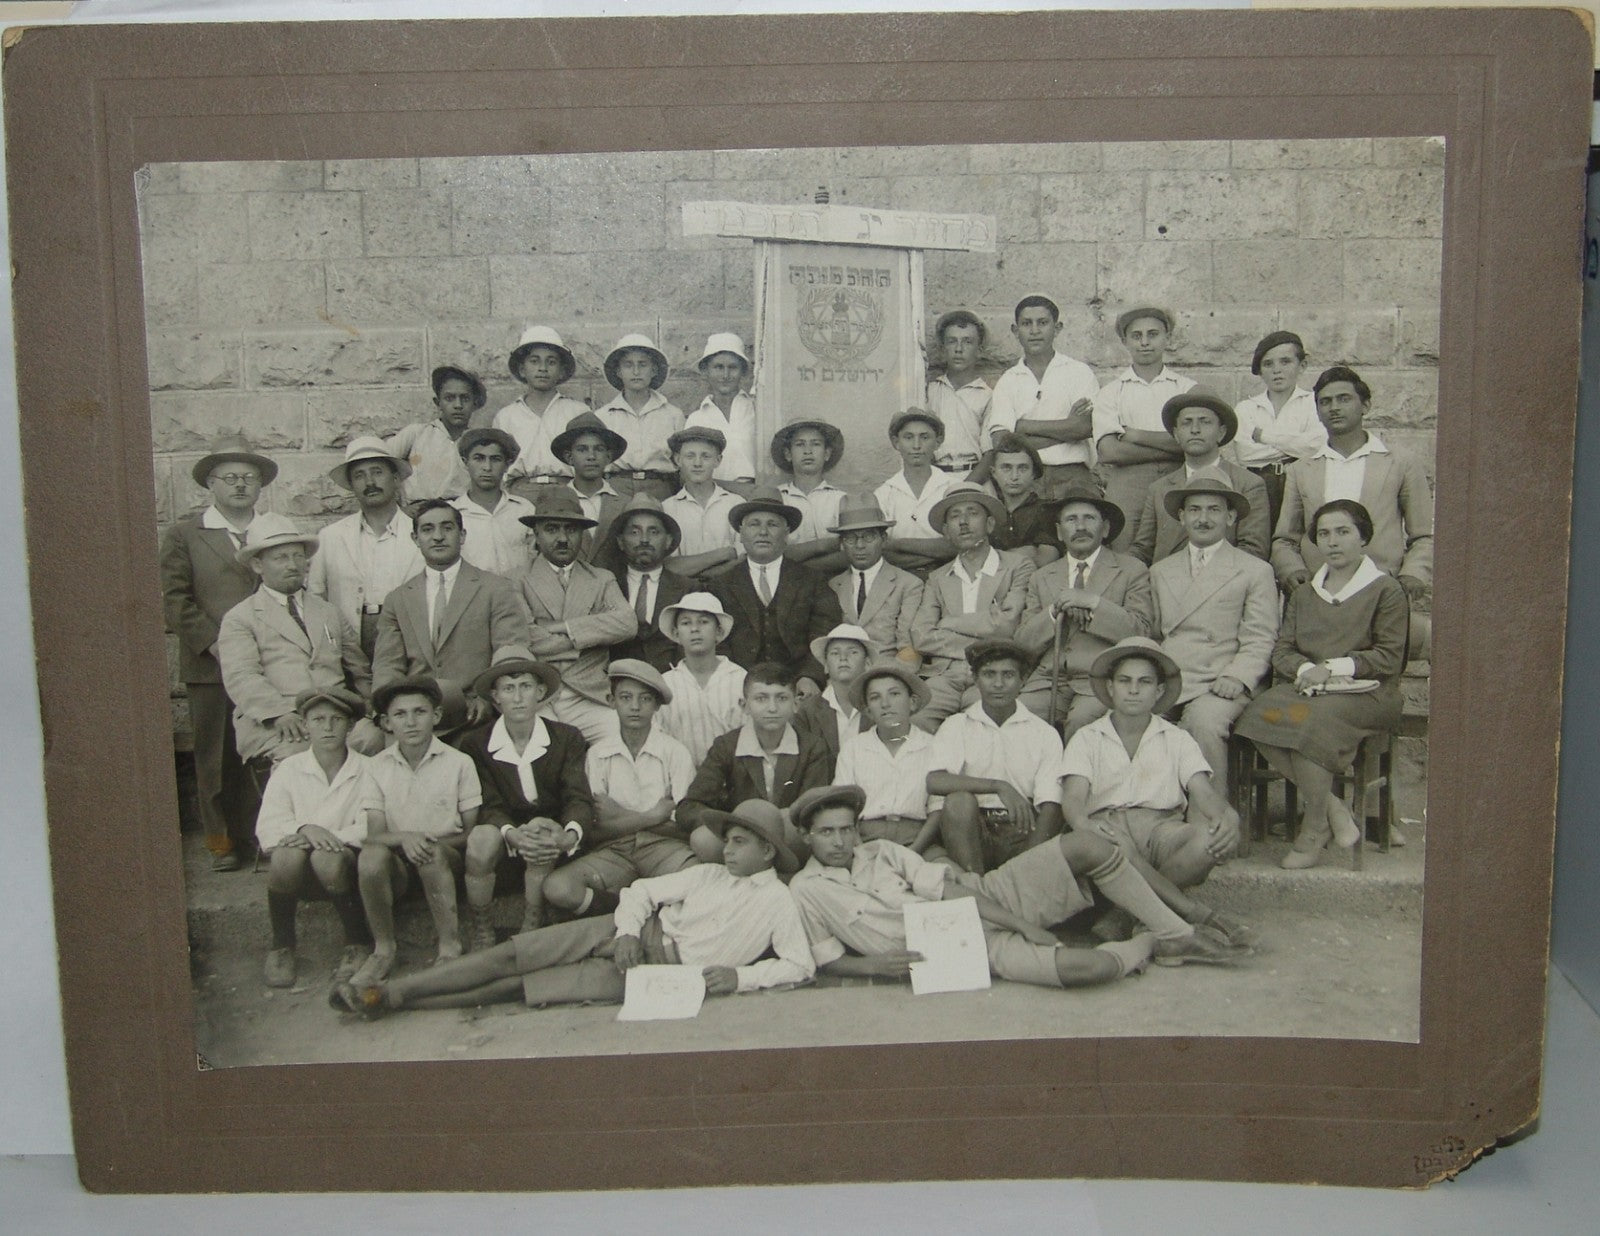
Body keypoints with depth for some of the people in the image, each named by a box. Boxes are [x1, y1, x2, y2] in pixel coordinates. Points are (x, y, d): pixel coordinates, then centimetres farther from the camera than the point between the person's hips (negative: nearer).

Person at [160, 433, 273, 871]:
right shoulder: (183, 536, 8)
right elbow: (175, 601, 1)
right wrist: (215, 643, -9)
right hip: (209, 667, -1)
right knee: (215, 757, 4)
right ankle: (221, 840, 14)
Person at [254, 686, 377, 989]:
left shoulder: (366, 770, 0)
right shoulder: (289, 769, 5)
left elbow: (371, 829, -11)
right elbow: (267, 830, -5)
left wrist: (330, 838, -25)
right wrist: (305, 829, -24)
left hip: (345, 858, -1)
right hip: (300, 873, 1)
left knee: (328, 859, -34)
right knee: (288, 855, -32)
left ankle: (359, 942, -9)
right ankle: (281, 945, -8)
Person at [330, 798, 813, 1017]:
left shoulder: (778, 901, 2)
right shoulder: (708, 874, 17)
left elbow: (800, 965, -6)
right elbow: (642, 890, 14)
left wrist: (739, 976, -19)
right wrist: (627, 931, -6)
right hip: (638, 935, 5)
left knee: (522, 985, -13)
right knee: (515, 954, -12)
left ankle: (398, 1000, -14)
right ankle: (389, 990, -10)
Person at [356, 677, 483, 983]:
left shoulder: (459, 763, -2)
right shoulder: (378, 767, 3)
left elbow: (473, 831, -1)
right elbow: (373, 834, -2)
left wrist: (434, 841, -18)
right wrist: (404, 837, -24)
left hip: (448, 859, -1)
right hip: (399, 866, 2)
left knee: (432, 852, -35)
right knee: (371, 854, -31)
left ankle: (450, 948, -22)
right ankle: (384, 948, -13)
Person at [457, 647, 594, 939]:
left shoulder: (567, 739, 0)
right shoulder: (475, 743, 1)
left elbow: (579, 799, -11)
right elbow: (488, 806, -10)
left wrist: (570, 836, -35)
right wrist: (513, 835, -33)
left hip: (552, 839, 0)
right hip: (504, 840, 0)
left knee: (541, 831, -34)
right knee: (482, 836, -32)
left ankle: (530, 934, -17)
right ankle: (480, 941, -16)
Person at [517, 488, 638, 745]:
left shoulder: (603, 580, 19)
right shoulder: (518, 581, 8)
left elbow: (627, 623, 0)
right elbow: (518, 639, -7)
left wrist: (563, 628, -5)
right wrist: (589, 635, 0)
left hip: (590, 698, 2)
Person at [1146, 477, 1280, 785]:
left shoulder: (1255, 572, 11)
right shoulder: (1160, 572, 23)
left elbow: (1259, 641, 4)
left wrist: (1237, 677, -14)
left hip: (1218, 685, -3)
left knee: (1204, 721, -35)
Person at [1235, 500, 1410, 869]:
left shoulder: (1386, 590, 5)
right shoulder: (1304, 594, 22)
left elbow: (1389, 657, -3)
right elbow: (1282, 651, 13)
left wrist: (1333, 667, -11)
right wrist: (1306, 669, -10)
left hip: (1364, 692, -5)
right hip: (1307, 687, 5)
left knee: (1310, 721, -36)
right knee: (1259, 715, -28)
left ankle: (1314, 831, -21)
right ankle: (1332, 808, -17)